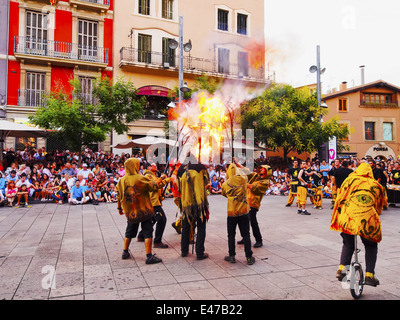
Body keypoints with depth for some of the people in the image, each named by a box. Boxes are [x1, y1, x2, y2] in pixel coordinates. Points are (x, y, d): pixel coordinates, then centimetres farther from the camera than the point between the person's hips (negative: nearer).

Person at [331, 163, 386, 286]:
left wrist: (336, 218, 23)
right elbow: (379, 207, 22)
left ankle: (342, 268, 6)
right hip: (368, 220, 0)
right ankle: (369, 275, 17)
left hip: (347, 217, 0)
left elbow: (340, 198, 14)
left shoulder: (350, 180, 16)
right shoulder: (376, 185, 18)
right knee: (371, 246, 22)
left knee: (348, 244, 21)